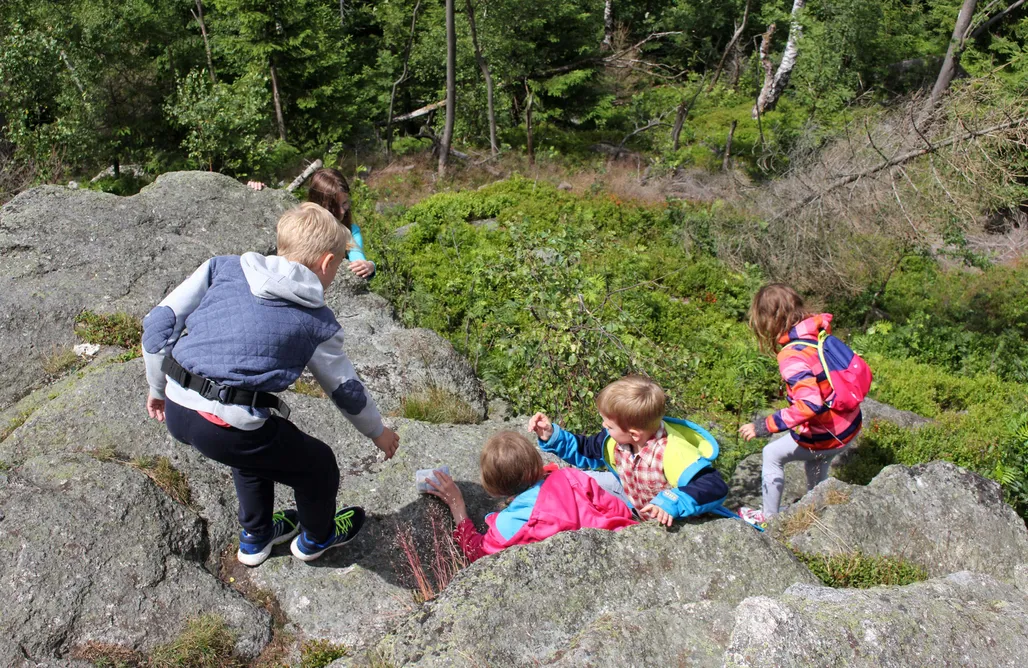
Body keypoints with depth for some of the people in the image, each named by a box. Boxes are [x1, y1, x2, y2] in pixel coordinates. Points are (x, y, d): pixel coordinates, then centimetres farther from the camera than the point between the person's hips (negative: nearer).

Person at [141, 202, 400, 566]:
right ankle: (317, 537, 47)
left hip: (176, 410, 6)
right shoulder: (316, 321, 3)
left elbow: (159, 322, 8)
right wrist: (378, 431, 33)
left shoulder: (224, 267, 10)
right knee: (319, 466, 19)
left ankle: (256, 536, 52)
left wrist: (159, 388, 22)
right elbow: (346, 388, 15)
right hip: (226, 427, -6)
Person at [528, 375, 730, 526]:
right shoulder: (617, 440, -11)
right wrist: (553, 437, -6)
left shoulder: (672, 453, -36)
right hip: (639, 520, 5)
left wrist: (673, 502, -53)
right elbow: (586, 452, 8)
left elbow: (716, 487, -41)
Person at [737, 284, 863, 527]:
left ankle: (769, 518, 30)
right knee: (817, 468, 33)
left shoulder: (792, 356, -29)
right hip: (851, 425, 7)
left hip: (825, 437, -7)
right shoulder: (819, 334, -5)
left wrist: (763, 427, -33)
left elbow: (809, 405, -38)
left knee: (772, 454, 16)